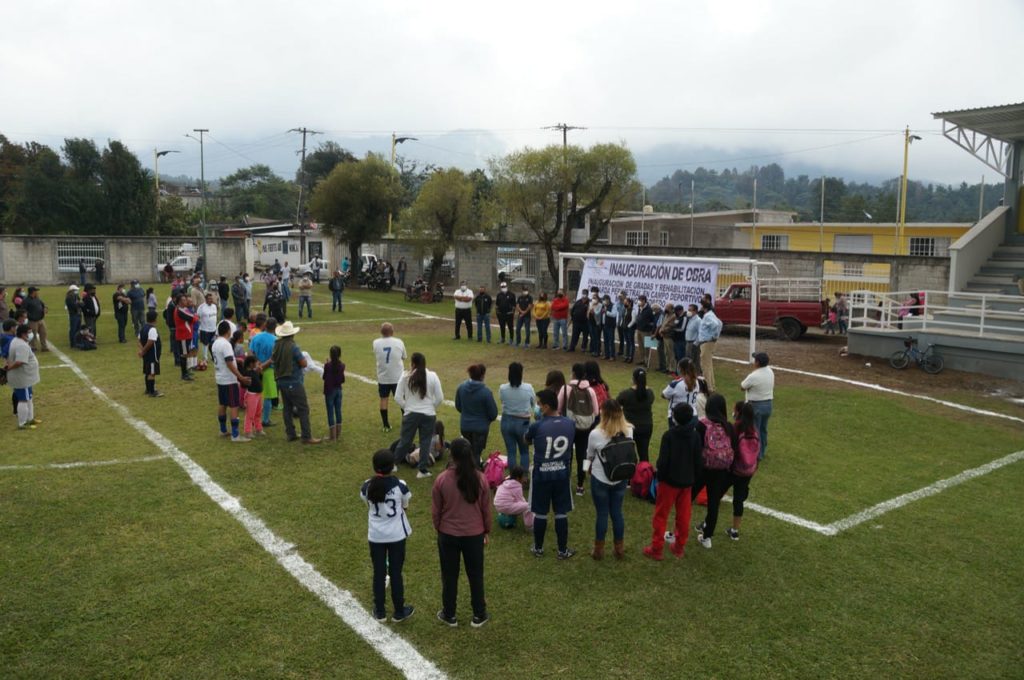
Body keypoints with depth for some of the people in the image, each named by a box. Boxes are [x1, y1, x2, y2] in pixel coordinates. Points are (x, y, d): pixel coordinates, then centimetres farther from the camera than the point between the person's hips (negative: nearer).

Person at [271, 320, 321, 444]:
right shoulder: (293, 347, -19)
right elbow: (304, 364, -17)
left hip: (281, 382, 8)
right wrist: (303, 358, 1)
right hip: (294, 383, -8)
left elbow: (272, 360, 16)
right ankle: (307, 437, -4)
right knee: (303, 409, -3)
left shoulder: (277, 345, 3)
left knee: (287, 408, 15)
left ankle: (290, 434, 19)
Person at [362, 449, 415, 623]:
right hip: (397, 535, -1)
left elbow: (368, 506, 5)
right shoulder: (400, 485, -16)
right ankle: (399, 612, 24)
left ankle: (379, 612, 26)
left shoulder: (366, 487, -11)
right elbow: (405, 507, -2)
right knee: (396, 573, 11)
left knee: (378, 573, 14)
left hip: (375, 535, 1)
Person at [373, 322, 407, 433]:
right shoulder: (399, 342, -7)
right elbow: (403, 358, 3)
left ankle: (385, 425, 16)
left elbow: (376, 356, 9)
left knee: (384, 399, 12)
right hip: (398, 376, -1)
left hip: (383, 377, 1)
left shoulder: (376, 343, -7)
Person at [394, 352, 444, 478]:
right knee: (425, 442, 10)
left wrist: (406, 407, 11)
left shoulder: (405, 376, -7)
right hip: (429, 415, 0)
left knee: (405, 440, 13)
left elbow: (398, 398, -5)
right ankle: (422, 470, 15)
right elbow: (440, 398, -4)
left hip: (411, 414, 0)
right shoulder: (432, 376, -6)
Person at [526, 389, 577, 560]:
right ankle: (563, 550, 20)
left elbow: (527, 441, 4)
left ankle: (538, 548, 24)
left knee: (540, 513, 11)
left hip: (541, 475, -3)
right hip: (562, 474, 3)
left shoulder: (537, 426, -18)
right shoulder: (570, 424, -6)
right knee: (561, 513, 11)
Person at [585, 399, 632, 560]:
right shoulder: (629, 431, -11)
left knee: (602, 513, 10)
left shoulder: (595, 434, -21)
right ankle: (619, 548, 28)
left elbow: (589, 455, -3)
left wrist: (590, 467, 18)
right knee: (617, 512, 16)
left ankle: (599, 549, 23)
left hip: (600, 479, -3)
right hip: (621, 478, 3)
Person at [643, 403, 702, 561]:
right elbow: (698, 460, 1)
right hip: (687, 481, 4)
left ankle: (657, 549, 10)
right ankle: (680, 547, 25)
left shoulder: (669, 435, -18)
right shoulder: (696, 435, -4)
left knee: (661, 515, 6)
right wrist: (694, 478, 12)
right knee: (683, 516, 15)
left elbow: (663, 460, -18)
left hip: (669, 480, -4)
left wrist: (660, 476, -2)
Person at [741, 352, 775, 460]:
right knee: (763, 430, 19)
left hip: (756, 406, -7)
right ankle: (761, 453, 30)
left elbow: (742, 387, -12)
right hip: (768, 404, 7)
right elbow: (773, 387, 10)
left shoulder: (753, 376, -25)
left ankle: (756, 454, 12)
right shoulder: (770, 372, -2)